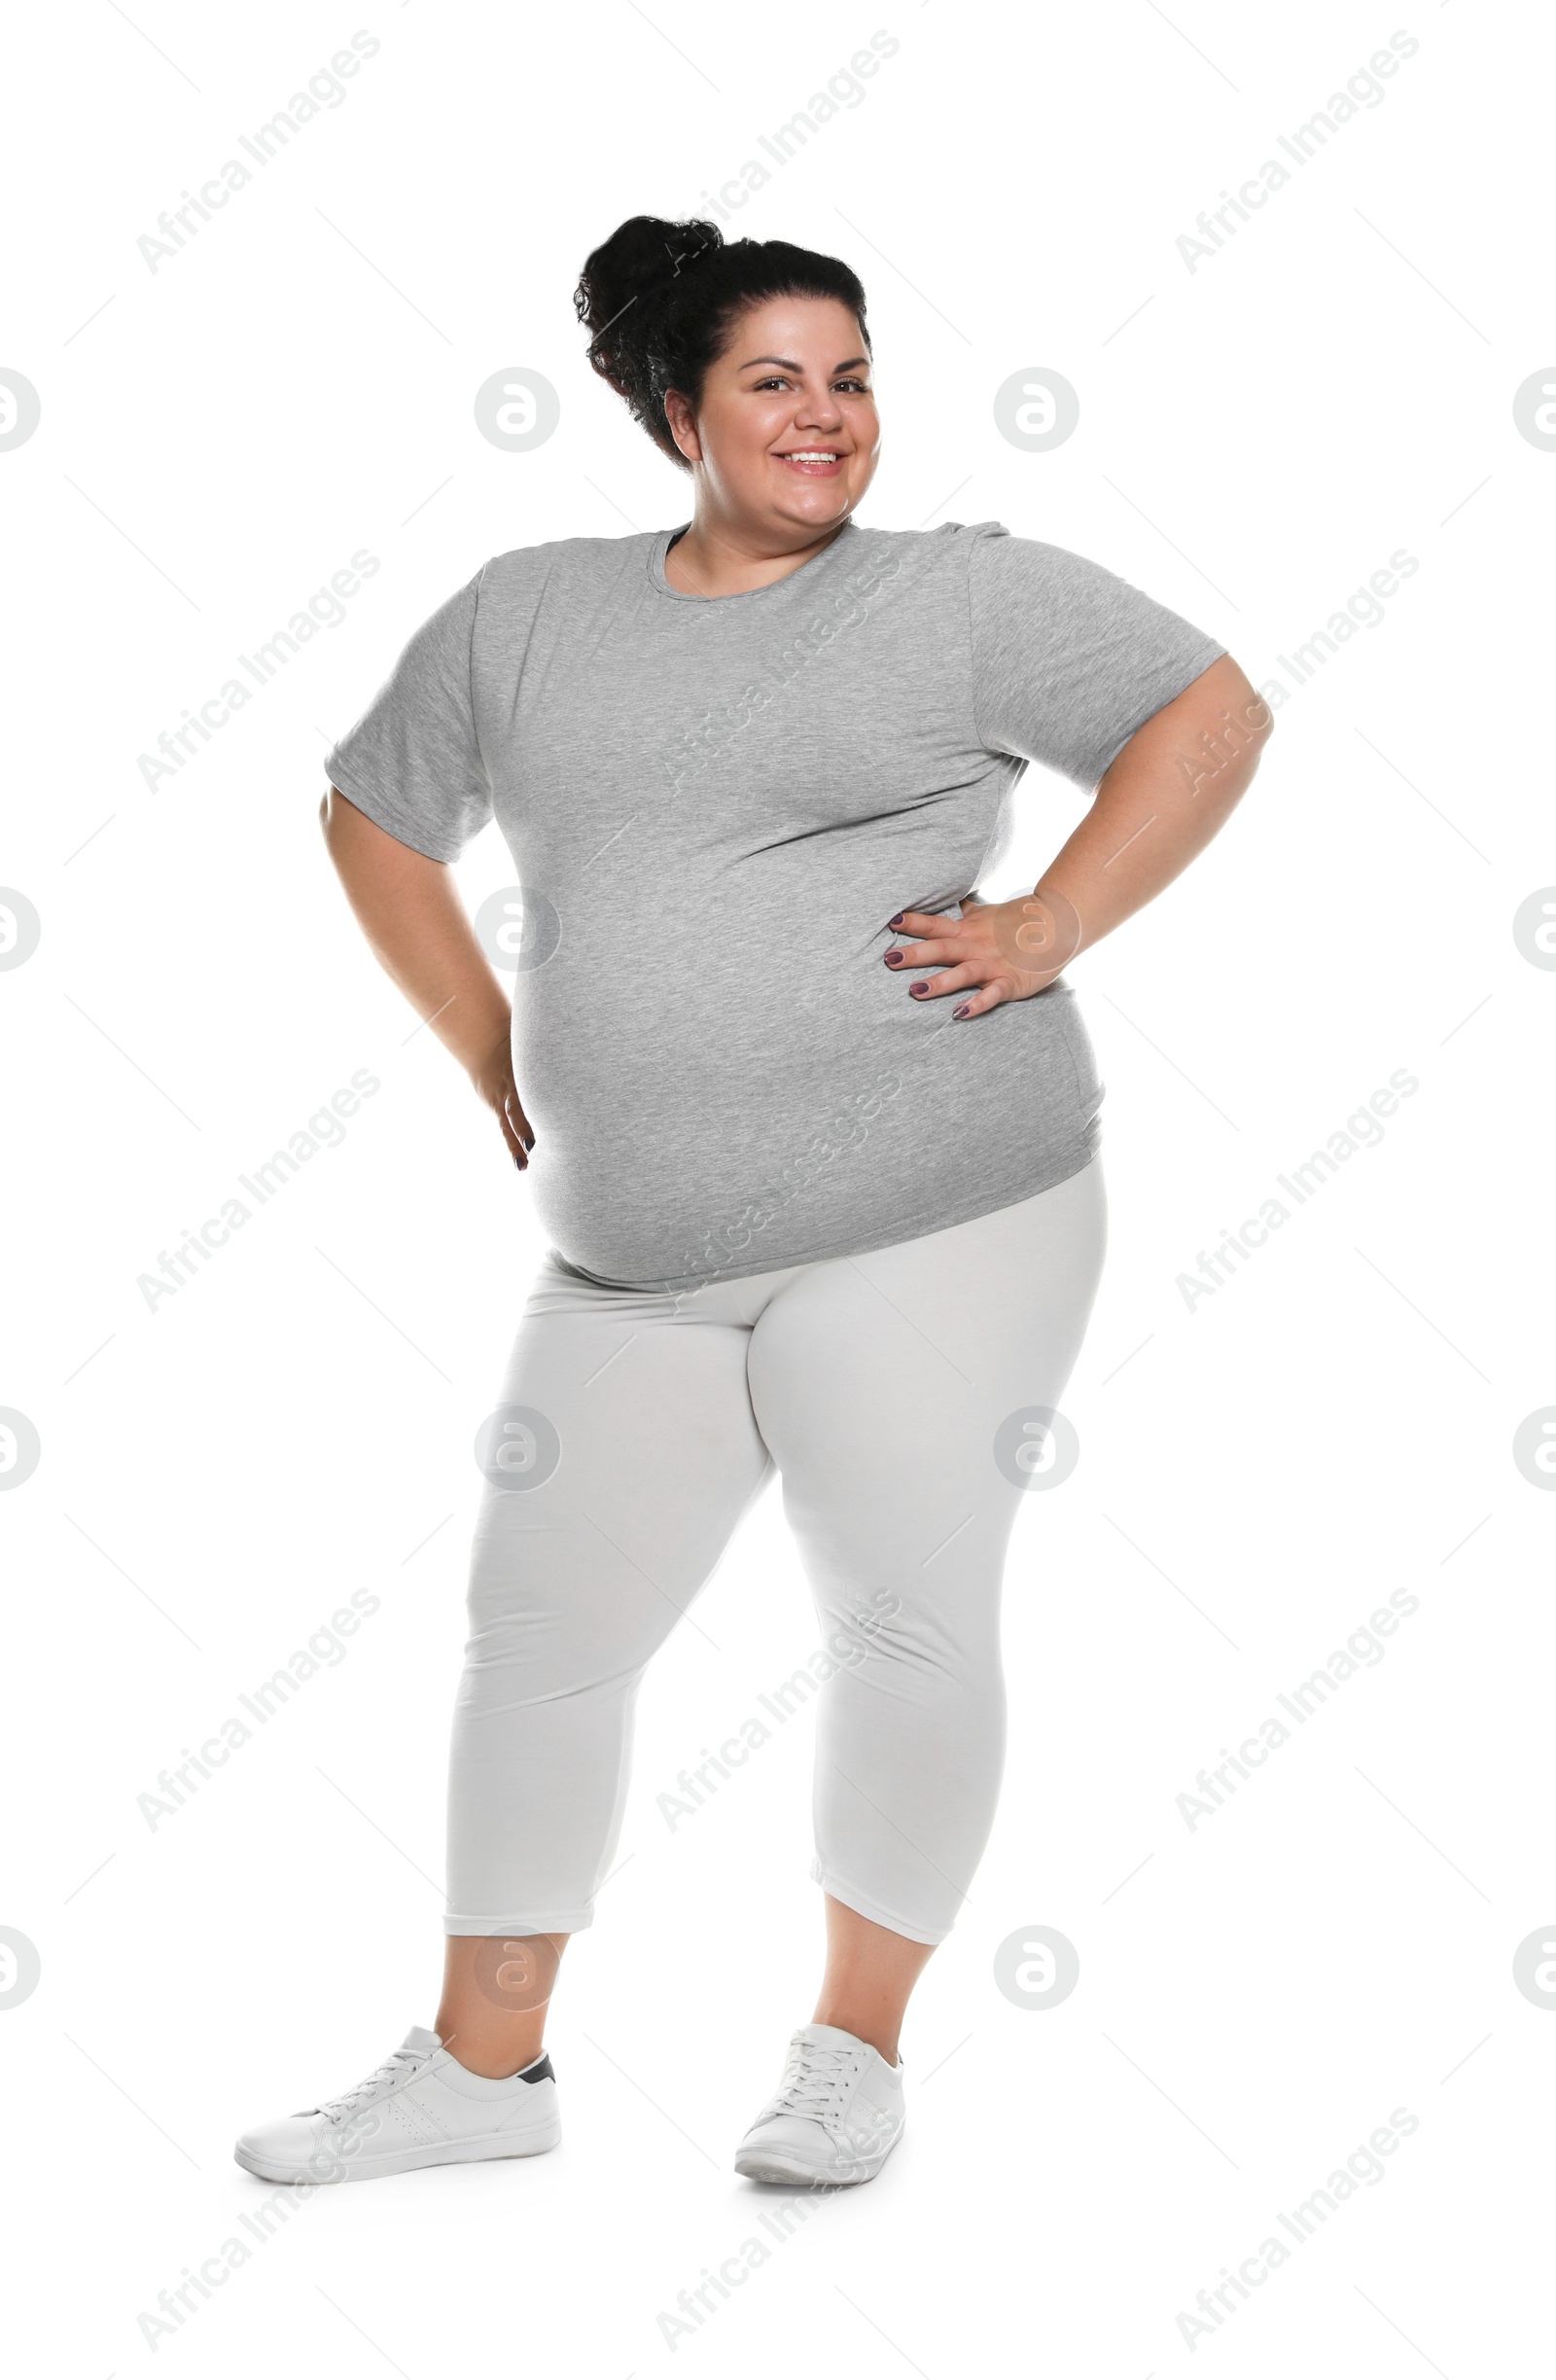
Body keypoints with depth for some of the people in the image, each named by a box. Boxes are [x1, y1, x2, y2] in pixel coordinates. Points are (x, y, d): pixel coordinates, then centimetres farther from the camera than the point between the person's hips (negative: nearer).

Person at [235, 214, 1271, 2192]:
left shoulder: (961, 593, 1)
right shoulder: (523, 615, 12)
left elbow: (1212, 714, -1)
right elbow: (373, 817, 22)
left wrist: (1049, 930, -9)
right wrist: (487, 1043, 12)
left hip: (927, 1223, -4)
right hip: (627, 1264, 4)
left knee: (908, 1620, 1)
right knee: (539, 1637, 8)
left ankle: (856, 2051, 20)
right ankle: (481, 2066, 23)